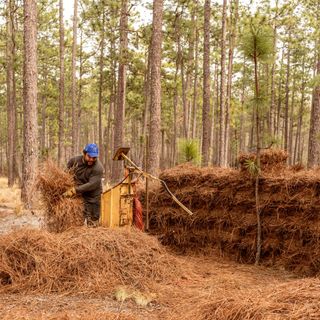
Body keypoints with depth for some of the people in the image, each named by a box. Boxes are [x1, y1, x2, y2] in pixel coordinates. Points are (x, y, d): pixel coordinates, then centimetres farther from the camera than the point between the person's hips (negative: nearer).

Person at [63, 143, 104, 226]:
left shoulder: (98, 168, -21)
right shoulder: (77, 159, -3)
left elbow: (92, 185, -29)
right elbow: (70, 163, 22)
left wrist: (74, 190, -32)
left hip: (92, 197, -4)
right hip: (78, 195, 5)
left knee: (92, 222, -1)